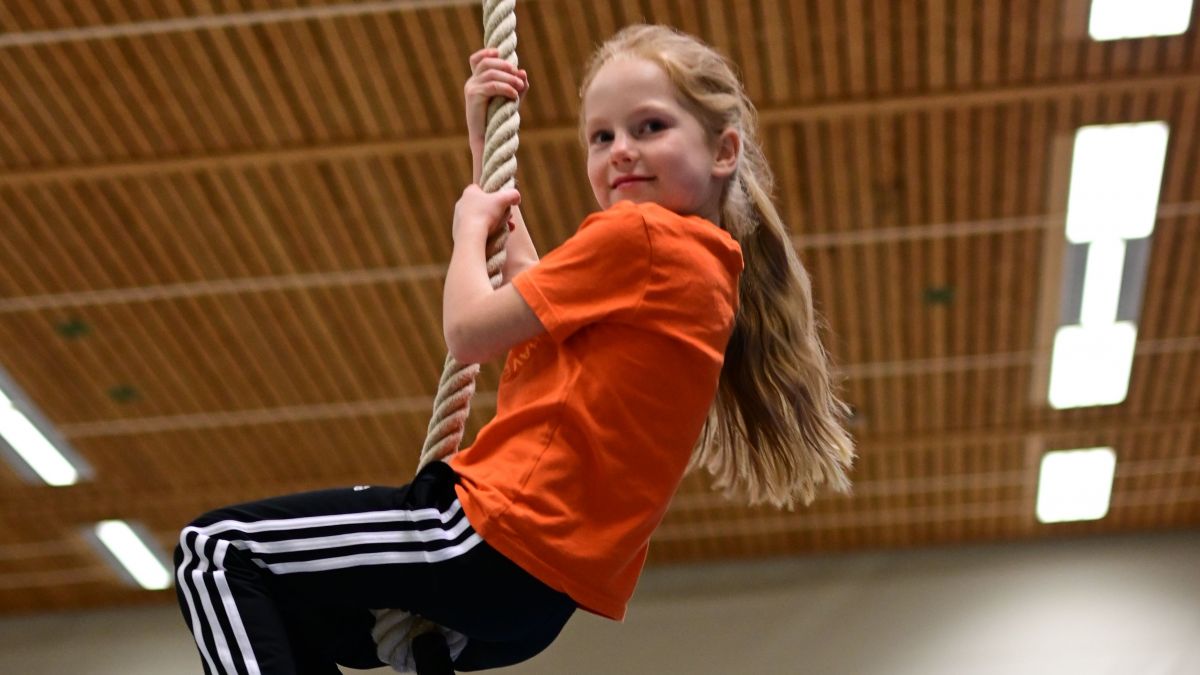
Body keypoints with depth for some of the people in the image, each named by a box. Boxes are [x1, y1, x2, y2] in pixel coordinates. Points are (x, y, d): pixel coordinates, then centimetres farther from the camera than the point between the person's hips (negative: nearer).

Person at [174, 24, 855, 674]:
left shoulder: (637, 235, -12)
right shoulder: (706, 263, 17)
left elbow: (470, 328, -11)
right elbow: (527, 287, 28)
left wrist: (470, 224, 8)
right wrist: (487, 144, 26)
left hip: (499, 545, -10)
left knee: (218, 547, -3)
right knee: (297, 614, 28)